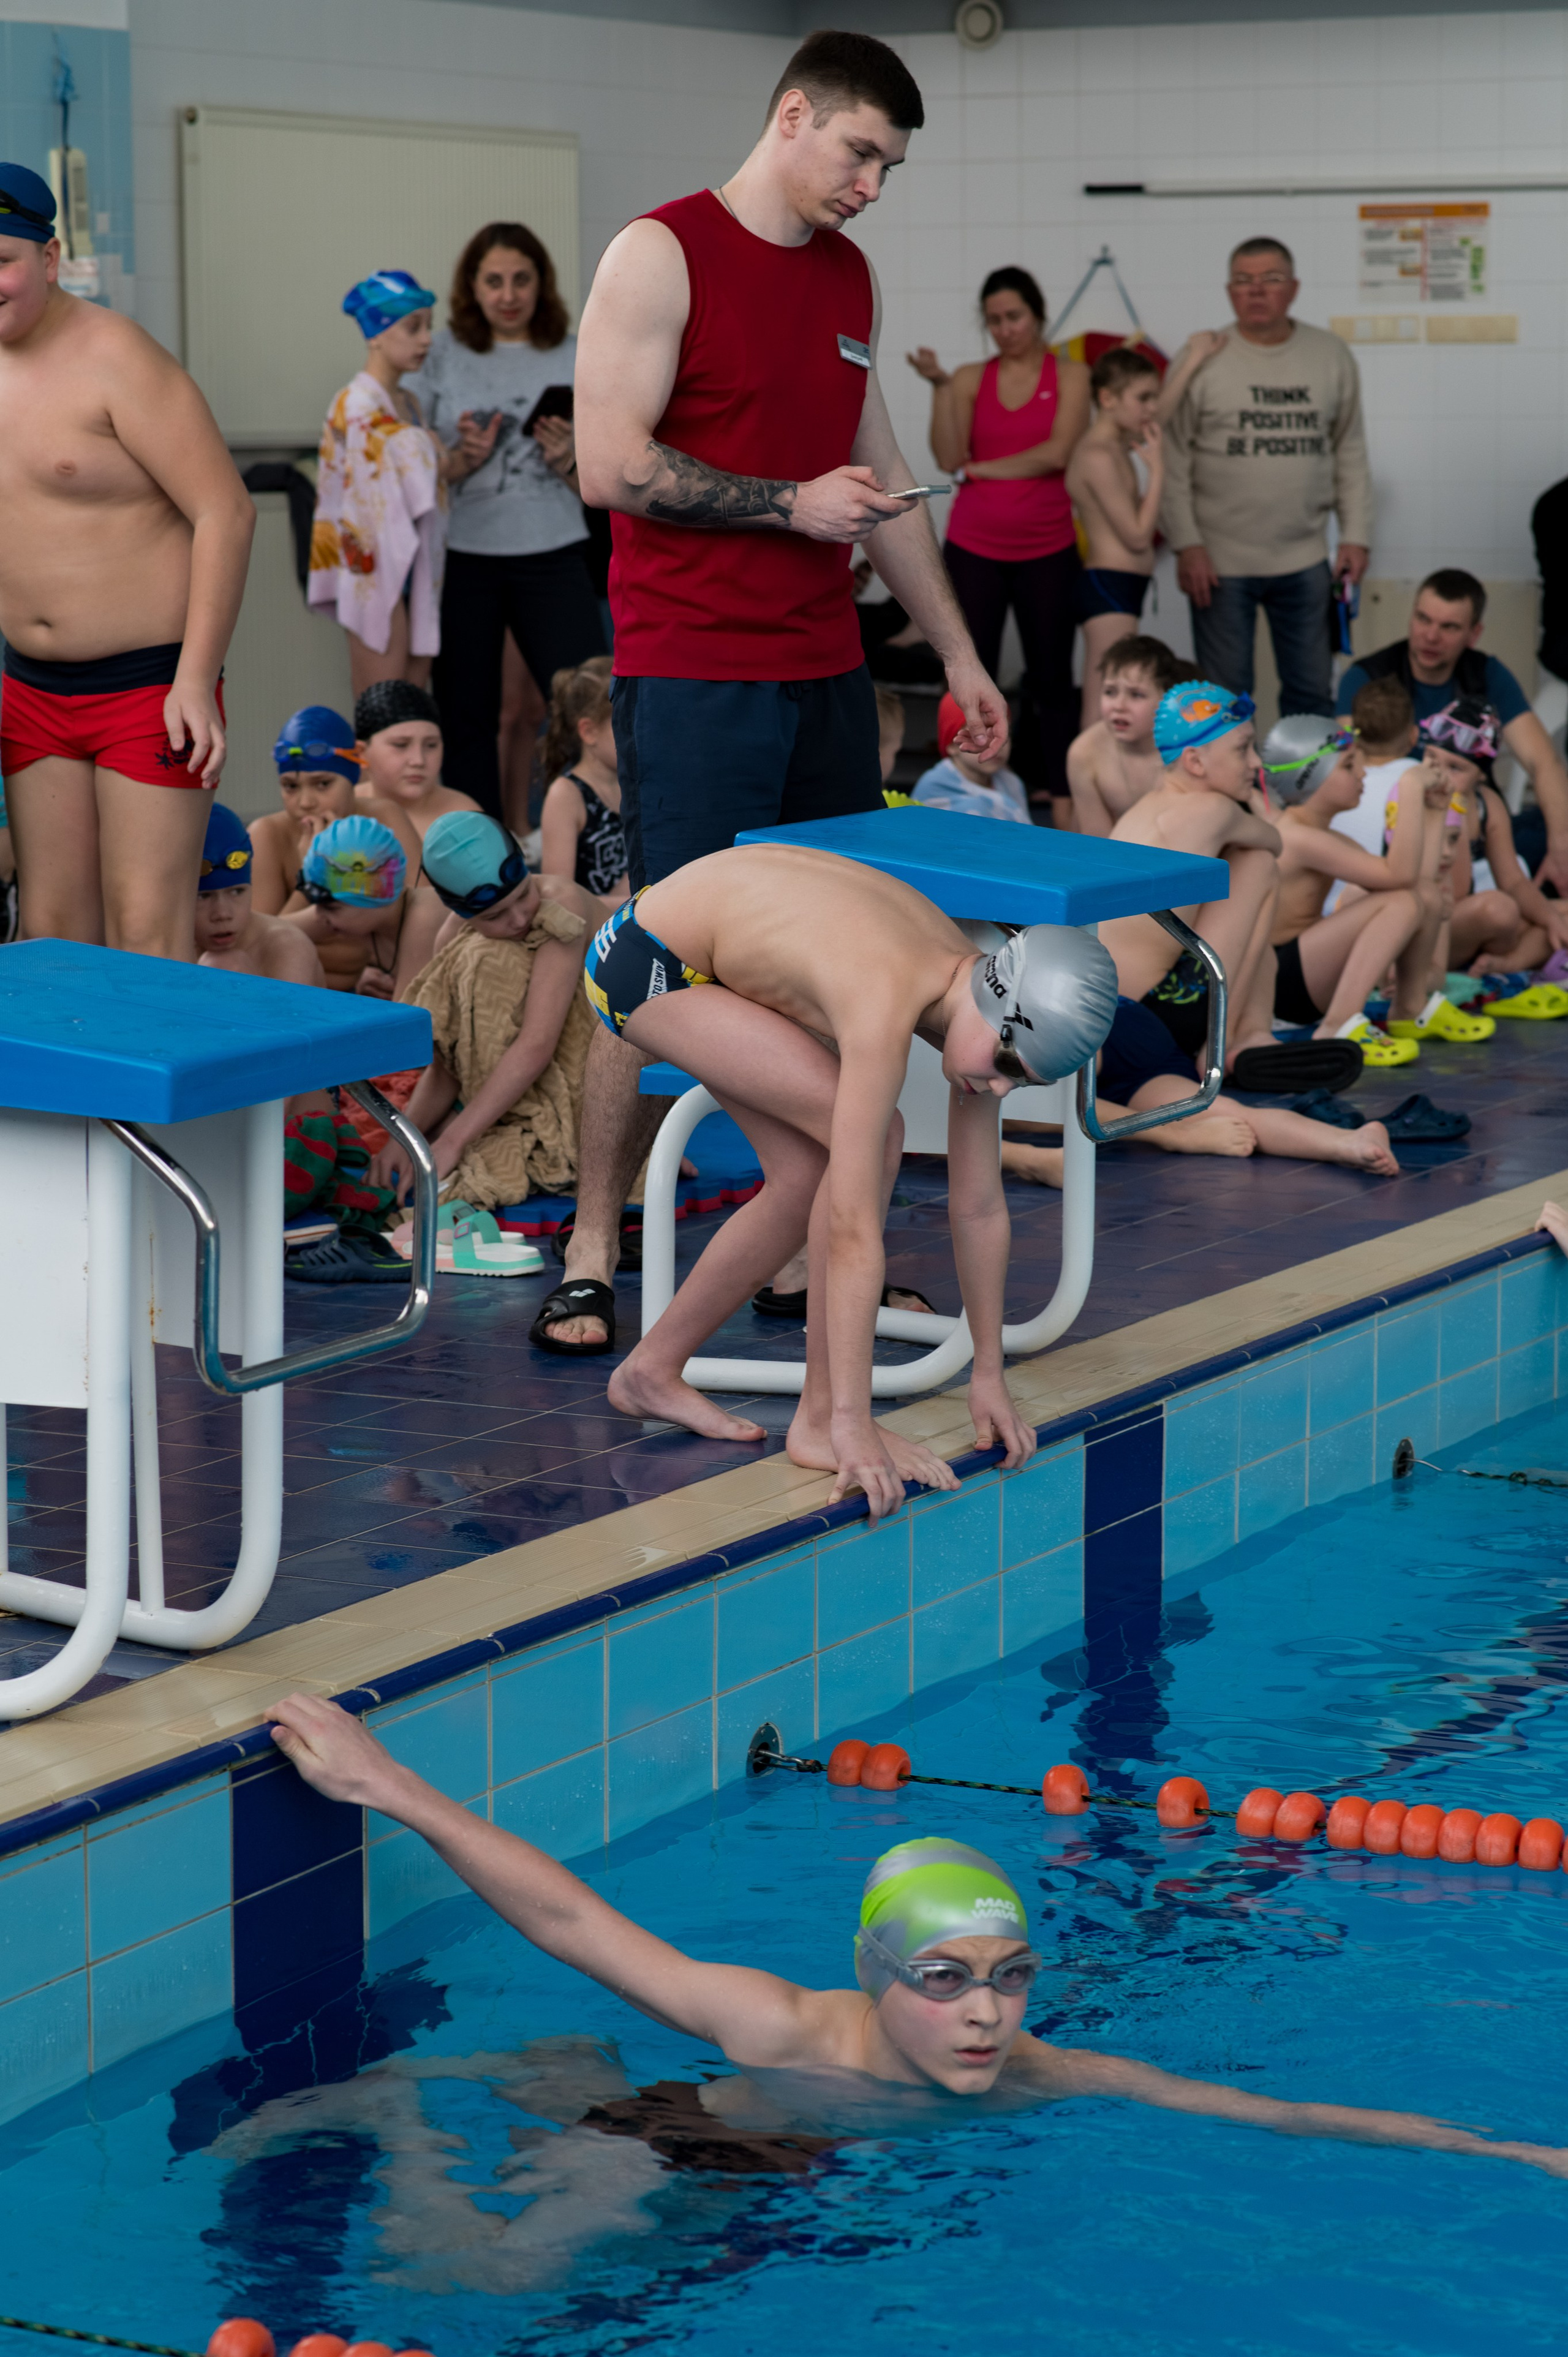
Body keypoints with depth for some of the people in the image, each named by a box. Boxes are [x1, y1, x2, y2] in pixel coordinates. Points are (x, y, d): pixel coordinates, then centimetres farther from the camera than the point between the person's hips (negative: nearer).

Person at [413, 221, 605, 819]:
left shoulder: (576, 358, 5)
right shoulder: (445, 355, 5)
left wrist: (567, 460, -13)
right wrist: (464, 458, -12)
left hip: (551, 560, -1)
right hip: (463, 561, 1)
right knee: (466, 718, 5)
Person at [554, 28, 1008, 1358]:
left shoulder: (851, 278, 15)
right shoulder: (663, 256, -6)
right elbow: (611, 465, -13)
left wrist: (958, 651, 20)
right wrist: (791, 504, -13)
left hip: (826, 674, 7)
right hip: (694, 681, -7)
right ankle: (593, 1258, 1)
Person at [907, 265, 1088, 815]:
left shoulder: (1070, 375, 3)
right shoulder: (971, 379, 6)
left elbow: (1058, 453, -11)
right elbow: (949, 459, -5)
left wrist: (979, 469, -7)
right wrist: (939, 387, -13)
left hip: (1047, 550, -1)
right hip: (974, 548, 1)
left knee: (1051, 677, 4)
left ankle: (1057, 795, 8)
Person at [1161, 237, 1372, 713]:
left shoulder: (1332, 356, 5)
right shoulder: (1202, 360, -3)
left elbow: (1350, 453, 10)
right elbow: (1173, 459, -4)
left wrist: (1356, 535, 3)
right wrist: (1186, 544, -10)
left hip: (1304, 561, 3)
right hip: (1220, 564, -2)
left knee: (1312, 693, 9)